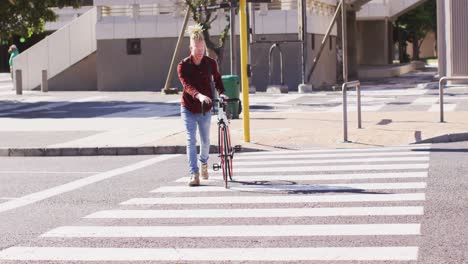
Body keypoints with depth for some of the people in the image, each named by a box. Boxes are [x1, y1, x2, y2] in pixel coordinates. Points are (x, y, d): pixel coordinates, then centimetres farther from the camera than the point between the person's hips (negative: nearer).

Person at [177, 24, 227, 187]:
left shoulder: (210, 63, -2)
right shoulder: (183, 66, -10)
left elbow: (217, 80, 5)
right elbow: (187, 85, -23)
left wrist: (221, 93, -16)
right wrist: (199, 95, -41)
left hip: (205, 108, 2)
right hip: (188, 108, -2)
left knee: (205, 140, 12)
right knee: (191, 141, -9)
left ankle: (204, 163, 41)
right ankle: (194, 174, -9)